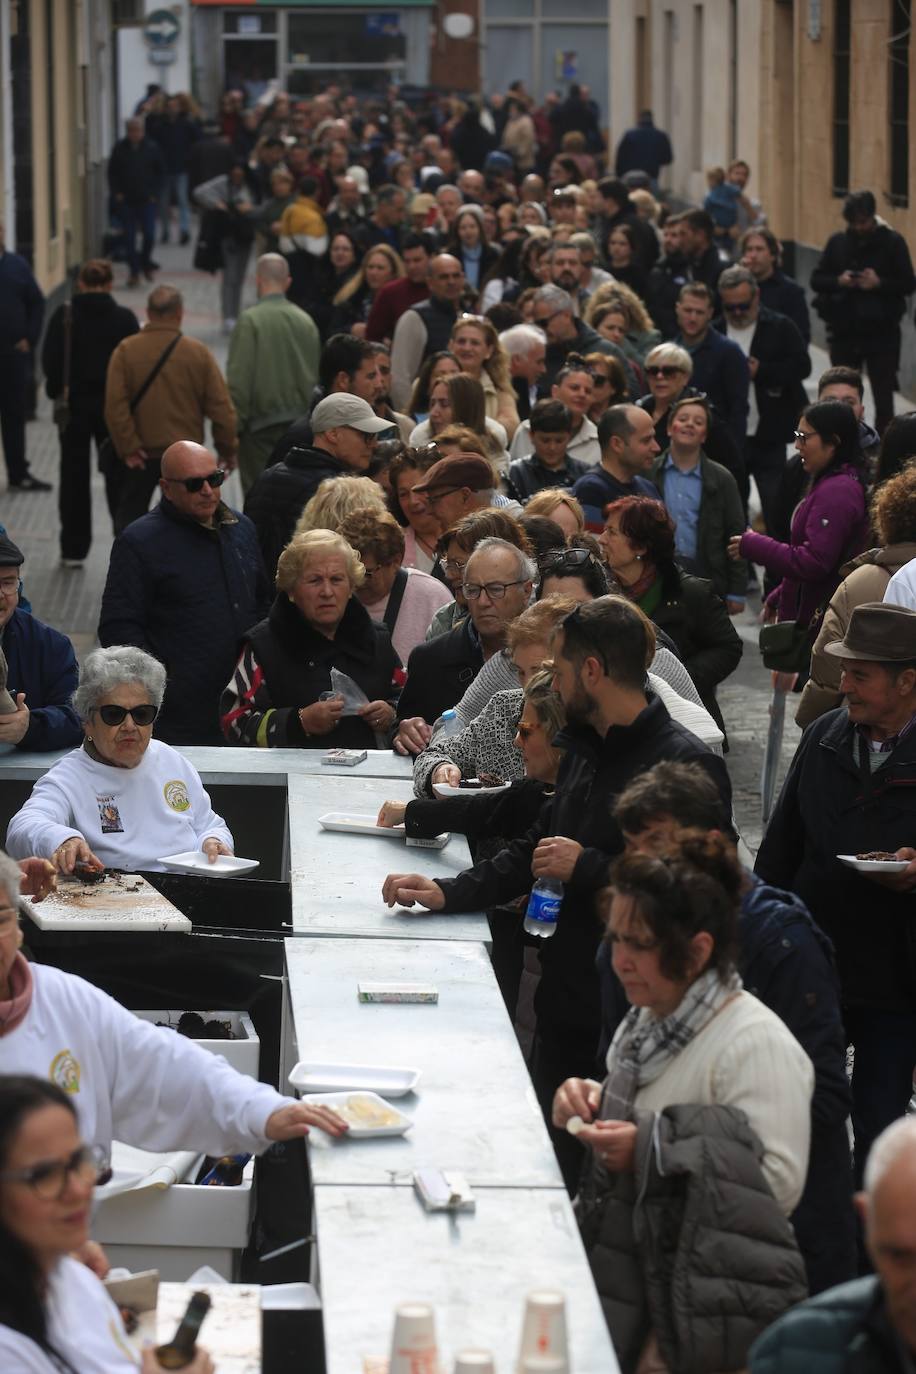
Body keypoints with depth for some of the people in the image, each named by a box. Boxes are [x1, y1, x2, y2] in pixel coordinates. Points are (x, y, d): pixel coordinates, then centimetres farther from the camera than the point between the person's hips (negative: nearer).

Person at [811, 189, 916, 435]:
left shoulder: (892, 242, -5)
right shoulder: (837, 242, 4)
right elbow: (816, 280, 6)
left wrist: (879, 283, -21)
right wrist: (838, 281, -14)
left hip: (881, 333, -3)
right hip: (844, 332, 3)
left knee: (883, 396, 0)